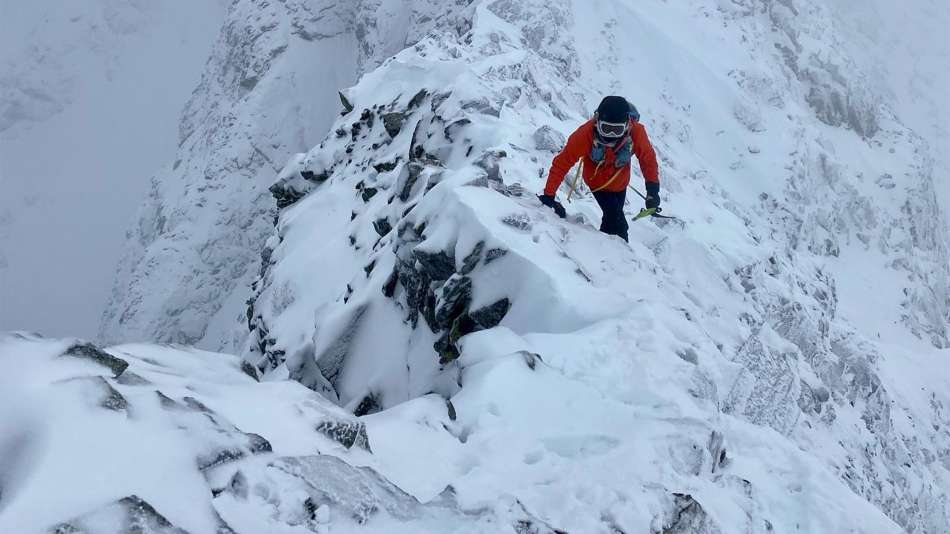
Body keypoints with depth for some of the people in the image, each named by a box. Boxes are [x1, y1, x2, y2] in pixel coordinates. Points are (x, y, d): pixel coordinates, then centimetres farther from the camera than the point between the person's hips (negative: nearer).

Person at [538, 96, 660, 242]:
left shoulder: (636, 131, -34)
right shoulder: (587, 133, -38)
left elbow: (648, 159, -16)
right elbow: (562, 163, -31)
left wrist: (653, 189, -23)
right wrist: (549, 195, -34)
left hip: (620, 183, 3)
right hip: (597, 182, -3)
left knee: (611, 219, 21)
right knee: (617, 224, -16)